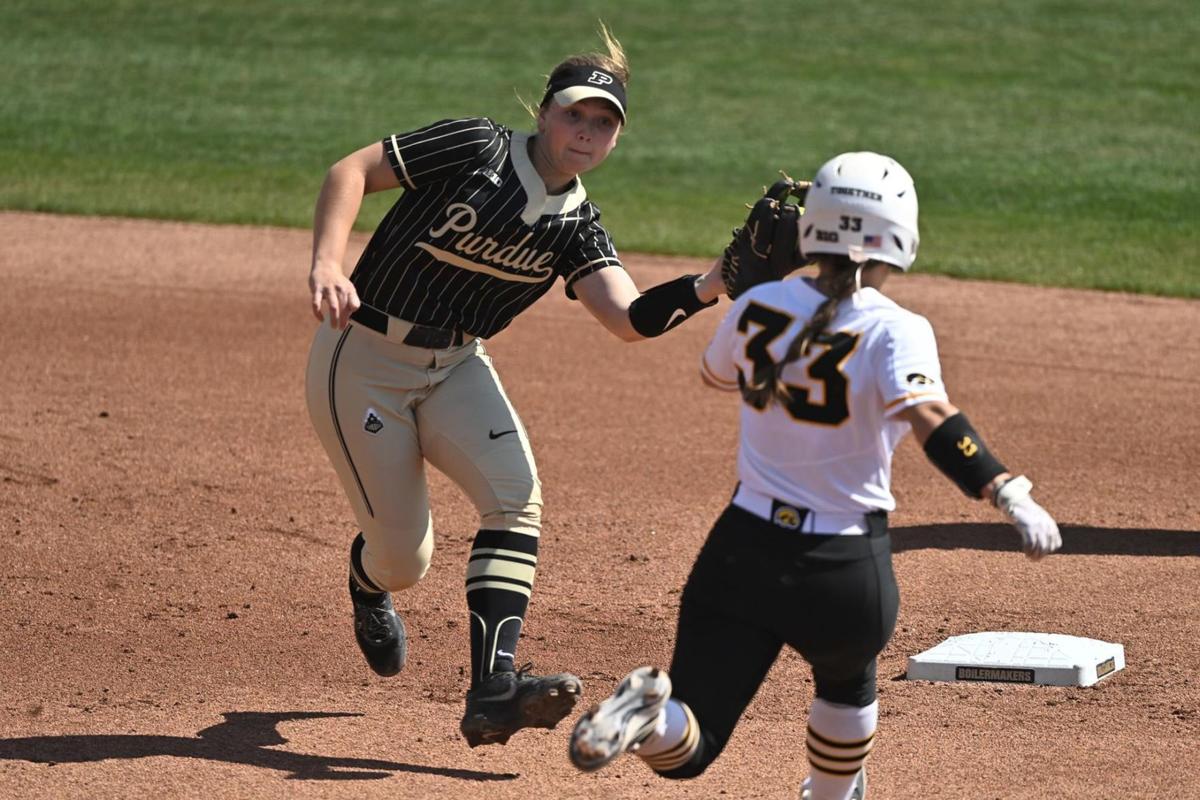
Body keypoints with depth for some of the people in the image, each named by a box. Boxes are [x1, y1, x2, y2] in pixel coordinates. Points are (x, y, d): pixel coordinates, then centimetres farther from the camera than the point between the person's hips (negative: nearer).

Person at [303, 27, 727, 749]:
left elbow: (629, 318, -17)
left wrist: (709, 288, -35)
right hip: (362, 360, -5)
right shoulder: (477, 149, -15)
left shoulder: (577, 227, -2)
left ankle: (493, 689, -29)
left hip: (457, 366, 5)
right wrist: (326, 267, -29)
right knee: (405, 559, -1)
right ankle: (369, 581, 40)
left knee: (515, 497, -22)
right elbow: (352, 170, -14)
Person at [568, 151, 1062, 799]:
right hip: (848, 569, -2)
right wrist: (1008, 494, -33)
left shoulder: (760, 305, 2)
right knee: (847, 679, 33)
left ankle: (650, 712, -31)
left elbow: (715, 374, 23)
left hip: (745, 549, 2)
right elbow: (929, 418, -28)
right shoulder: (895, 331, -11)